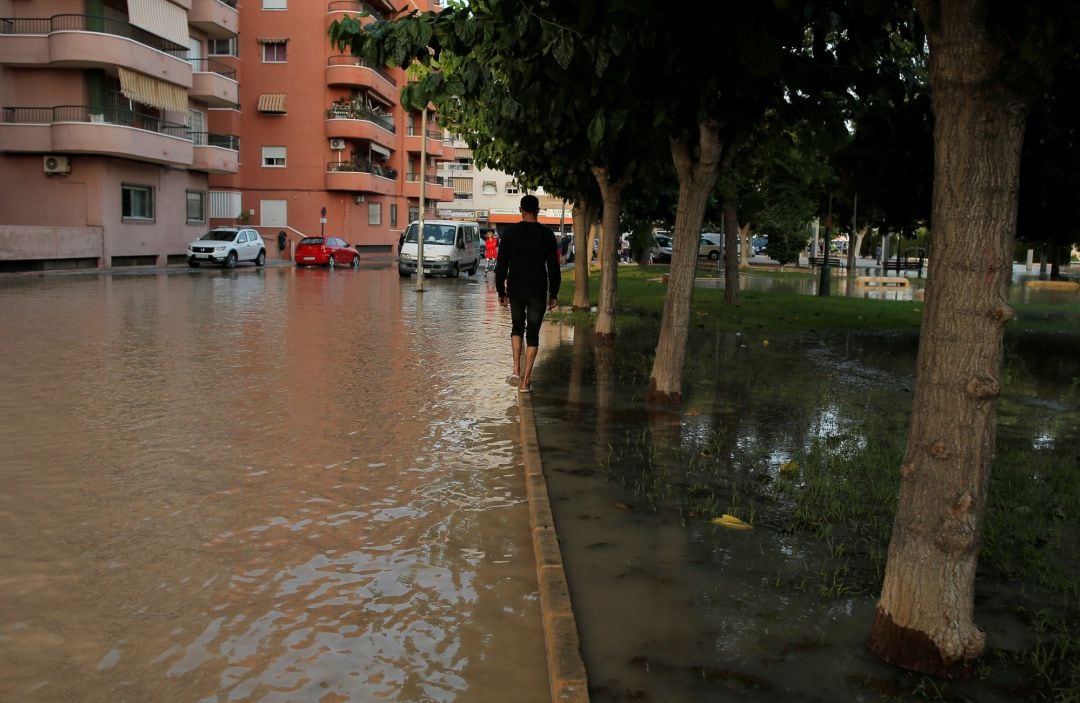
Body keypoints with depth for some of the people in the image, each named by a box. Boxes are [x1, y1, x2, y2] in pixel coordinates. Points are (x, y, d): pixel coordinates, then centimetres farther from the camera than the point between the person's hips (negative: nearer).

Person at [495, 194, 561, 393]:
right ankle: (525, 380, 2)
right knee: (533, 334, 6)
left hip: (515, 290, 1)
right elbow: (553, 268, -2)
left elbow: (501, 265, -2)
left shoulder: (510, 232, -3)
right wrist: (553, 295, 6)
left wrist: (501, 292, 6)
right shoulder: (547, 234, -3)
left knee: (517, 327, 23)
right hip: (538, 291, -1)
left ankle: (516, 369, 10)